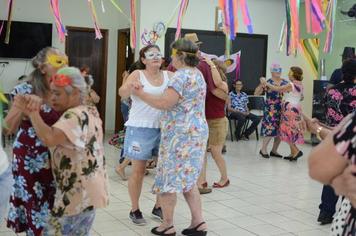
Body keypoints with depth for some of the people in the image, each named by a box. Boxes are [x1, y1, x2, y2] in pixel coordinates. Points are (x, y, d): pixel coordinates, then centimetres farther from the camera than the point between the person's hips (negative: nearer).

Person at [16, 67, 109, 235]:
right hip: (88, 193, 10)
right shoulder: (90, 112, 11)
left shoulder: (75, 116, -20)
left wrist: (33, 112, -27)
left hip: (76, 196, -9)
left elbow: (48, 138, -38)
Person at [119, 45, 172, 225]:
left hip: (164, 128, 4)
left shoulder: (169, 75, 6)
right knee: (138, 170, 4)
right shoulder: (137, 75, -4)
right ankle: (135, 210, 18)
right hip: (141, 128, -4)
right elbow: (122, 93, -17)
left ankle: (158, 207, 26)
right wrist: (131, 86, -38)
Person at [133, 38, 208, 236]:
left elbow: (165, 103, -21)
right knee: (187, 178, 15)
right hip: (197, 131, 9)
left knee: (169, 178, 1)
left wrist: (141, 94, -11)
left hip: (180, 134, -9)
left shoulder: (182, 75, -16)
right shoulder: (197, 74, 15)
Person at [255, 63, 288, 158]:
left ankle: (274, 150, 21)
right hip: (271, 110, -5)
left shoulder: (285, 82, 7)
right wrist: (261, 85, -24)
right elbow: (256, 93, -8)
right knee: (270, 130, -9)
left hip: (282, 110, 5)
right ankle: (263, 149, 8)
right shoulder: (268, 83, -5)